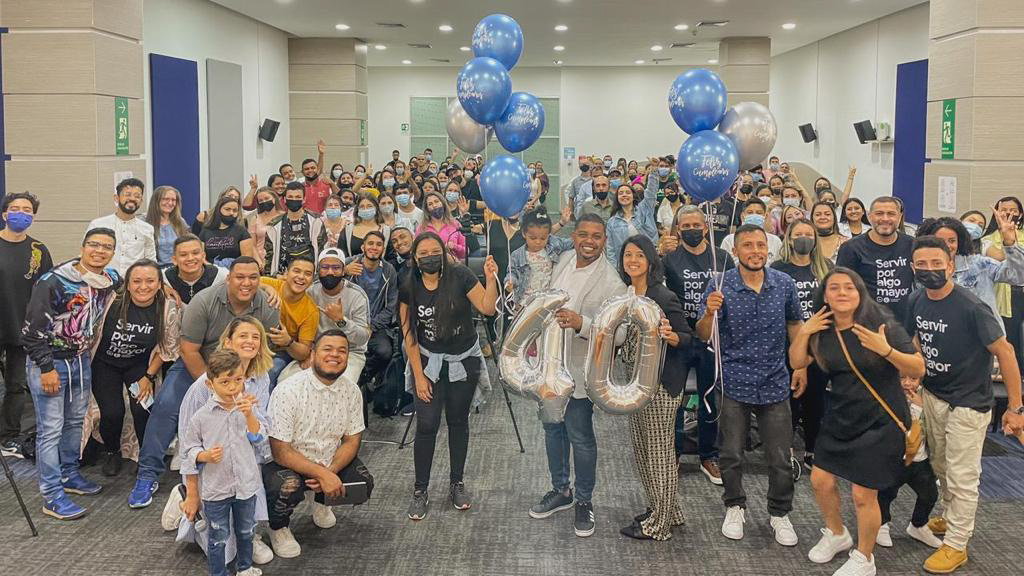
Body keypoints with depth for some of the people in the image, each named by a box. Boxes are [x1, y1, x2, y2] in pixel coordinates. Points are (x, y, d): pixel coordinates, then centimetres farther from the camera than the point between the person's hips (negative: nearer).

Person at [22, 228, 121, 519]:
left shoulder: (112, 279, -1)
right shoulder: (54, 282, -20)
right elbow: (32, 329, -18)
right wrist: (46, 368, -18)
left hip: (81, 360, 7)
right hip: (48, 363, -7)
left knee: (75, 420, 18)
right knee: (50, 429, -6)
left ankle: (69, 474, 36)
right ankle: (52, 496, -2)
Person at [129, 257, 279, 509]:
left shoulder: (267, 307, -13)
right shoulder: (204, 302, -20)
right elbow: (189, 350, -17)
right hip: (197, 365, -2)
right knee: (166, 405, -20)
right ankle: (148, 474, -8)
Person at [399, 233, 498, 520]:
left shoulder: (460, 276, -15)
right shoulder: (408, 288, -9)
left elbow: (487, 308, -19)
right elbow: (409, 335, -7)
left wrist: (490, 278, -33)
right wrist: (418, 375, -9)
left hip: (465, 360, 0)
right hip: (429, 361, 0)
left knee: (458, 421, 13)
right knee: (426, 425, -4)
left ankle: (456, 483, 28)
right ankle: (420, 491, 8)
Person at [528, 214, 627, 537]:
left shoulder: (611, 283, -22)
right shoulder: (565, 259, 1)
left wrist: (581, 324, -39)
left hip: (578, 371, -7)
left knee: (580, 438, 6)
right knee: (553, 429, 19)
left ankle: (584, 501, 25)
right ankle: (560, 491, 37)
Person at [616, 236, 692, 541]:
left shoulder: (664, 297, -15)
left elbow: (688, 337, -12)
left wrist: (671, 336, -33)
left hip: (661, 383, -8)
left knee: (660, 453, 2)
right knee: (642, 449, 17)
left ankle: (658, 524, 13)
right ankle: (662, 509, 33)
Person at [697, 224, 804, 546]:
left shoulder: (785, 285, -2)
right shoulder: (720, 286, -10)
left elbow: (794, 325, 13)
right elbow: (703, 336, -11)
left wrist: (801, 366, 10)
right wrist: (709, 313, -31)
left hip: (775, 384, 2)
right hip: (734, 383, -1)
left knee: (780, 459, 7)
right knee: (731, 455, 9)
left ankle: (780, 514, 27)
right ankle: (735, 508, 31)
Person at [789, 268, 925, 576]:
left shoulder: (883, 325, -18)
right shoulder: (822, 328, -2)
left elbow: (919, 370, -18)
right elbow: (796, 362, 6)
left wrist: (886, 350, -35)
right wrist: (803, 333, -11)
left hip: (880, 423, -5)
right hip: (839, 419, 6)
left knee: (863, 494, -2)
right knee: (820, 481, 12)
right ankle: (837, 535, 41)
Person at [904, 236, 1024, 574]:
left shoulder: (971, 308, -24)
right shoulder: (916, 302, -4)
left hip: (968, 404, -6)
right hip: (932, 396, 6)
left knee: (961, 477, 3)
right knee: (940, 467, 21)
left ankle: (956, 546, 17)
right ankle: (949, 518, 43)